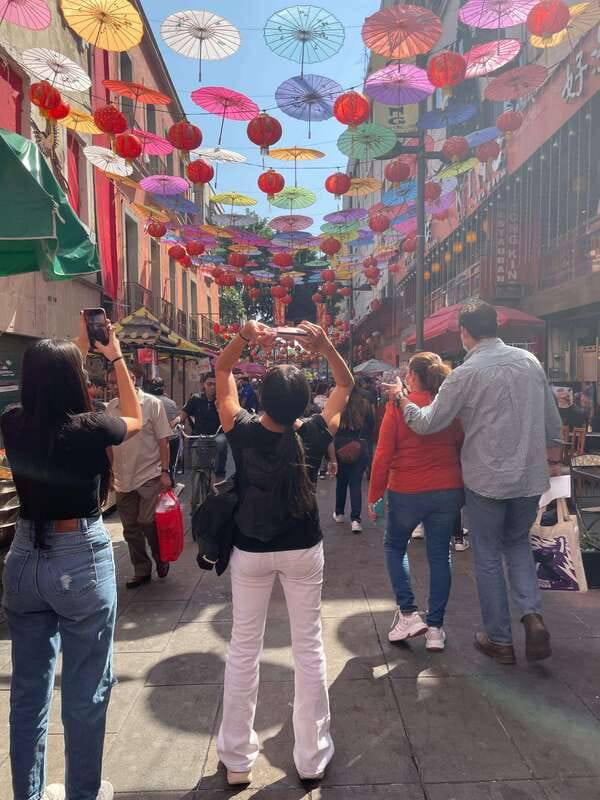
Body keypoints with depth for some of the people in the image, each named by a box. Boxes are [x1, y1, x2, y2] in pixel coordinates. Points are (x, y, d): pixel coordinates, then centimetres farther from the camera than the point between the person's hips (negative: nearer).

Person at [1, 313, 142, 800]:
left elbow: (43, 398, 20)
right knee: (85, 691, 12)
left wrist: (77, 349, 24)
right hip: (82, 560, -5)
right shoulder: (88, 427, -17)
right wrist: (116, 358, 11)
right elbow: (136, 419, 5)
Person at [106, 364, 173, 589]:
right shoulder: (111, 407, 6)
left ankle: (161, 559, 20)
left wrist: (165, 472, -10)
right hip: (122, 479, 5)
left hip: (149, 475, -4)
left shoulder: (152, 404, -6)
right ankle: (142, 571, 26)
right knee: (130, 528, 10)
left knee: (147, 523, -8)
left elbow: (163, 441, -5)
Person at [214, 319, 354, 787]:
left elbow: (222, 371, -4)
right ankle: (312, 758, 26)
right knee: (309, 649, 13)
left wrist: (243, 339, -22)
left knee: (244, 650, 14)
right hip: (303, 552, 0)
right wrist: (325, 346, -17)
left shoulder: (242, 432, -17)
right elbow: (346, 385, -2)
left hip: (250, 553, 0)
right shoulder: (314, 436, -17)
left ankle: (237, 759, 27)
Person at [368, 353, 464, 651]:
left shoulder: (398, 405, -9)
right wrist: (461, 490, 17)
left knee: (394, 546, 20)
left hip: (407, 492, -3)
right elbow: (462, 450, 7)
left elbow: (383, 455, -10)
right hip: (449, 491, 3)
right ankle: (435, 629, 19)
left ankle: (408, 614, 14)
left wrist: (375, 495, -2)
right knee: (439, 556, 13)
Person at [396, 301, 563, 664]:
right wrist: (553, 458, 24)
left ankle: (500, 640, 21)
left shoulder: (467, 374, -15)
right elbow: (552, 419, 9)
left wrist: (402, 400, 6)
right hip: (530, 475, 5)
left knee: (489, 557, 11)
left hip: (487, 478, -5)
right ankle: (532, 614, 7)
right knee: (518, 543, 25)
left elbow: (427, 423, -11)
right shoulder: (529, 360, 2)